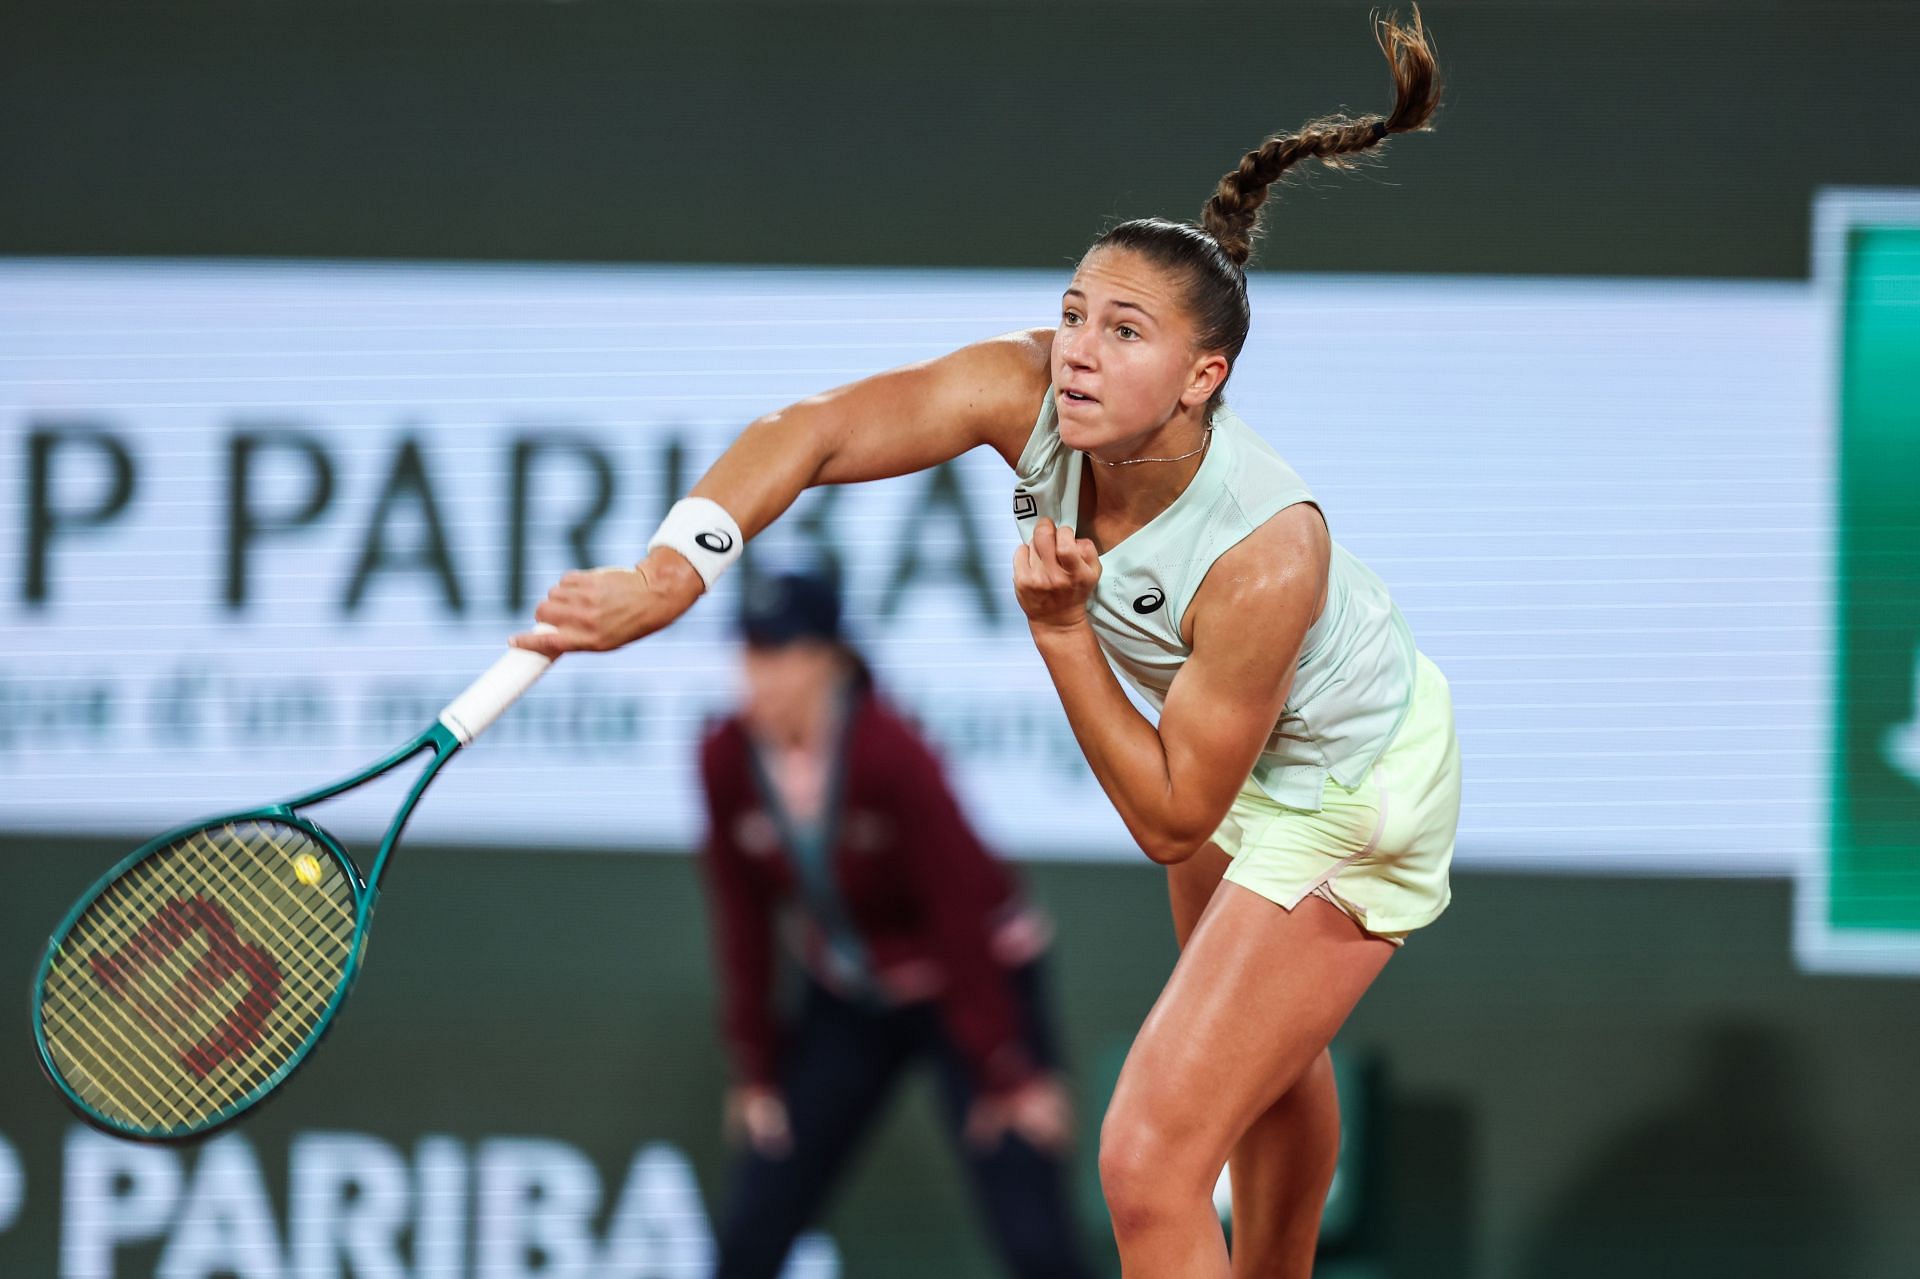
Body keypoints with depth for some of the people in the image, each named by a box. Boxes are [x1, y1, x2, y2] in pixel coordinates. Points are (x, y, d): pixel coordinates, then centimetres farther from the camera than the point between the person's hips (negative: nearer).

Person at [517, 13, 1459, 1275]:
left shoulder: (1266, 557, -41)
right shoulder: (1025, 392, -28)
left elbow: (1169, 820, -30)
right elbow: (811, 432, -34)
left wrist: (1062, 632, -37)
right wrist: (665, 578, -48)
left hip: (1351, 799, -7)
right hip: (1248, 766, 7)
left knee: (1150, 1167, -13)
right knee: (1266, 1052, 35)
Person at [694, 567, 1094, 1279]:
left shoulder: (890, 754, -27)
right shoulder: (727, 761, -12)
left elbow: (959, 912, -23)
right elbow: (743, 920, -3)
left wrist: (1006, 1071, -21)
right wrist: (756, 1067, -1)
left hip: (976, 980, -5)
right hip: (846, 1001, 5)